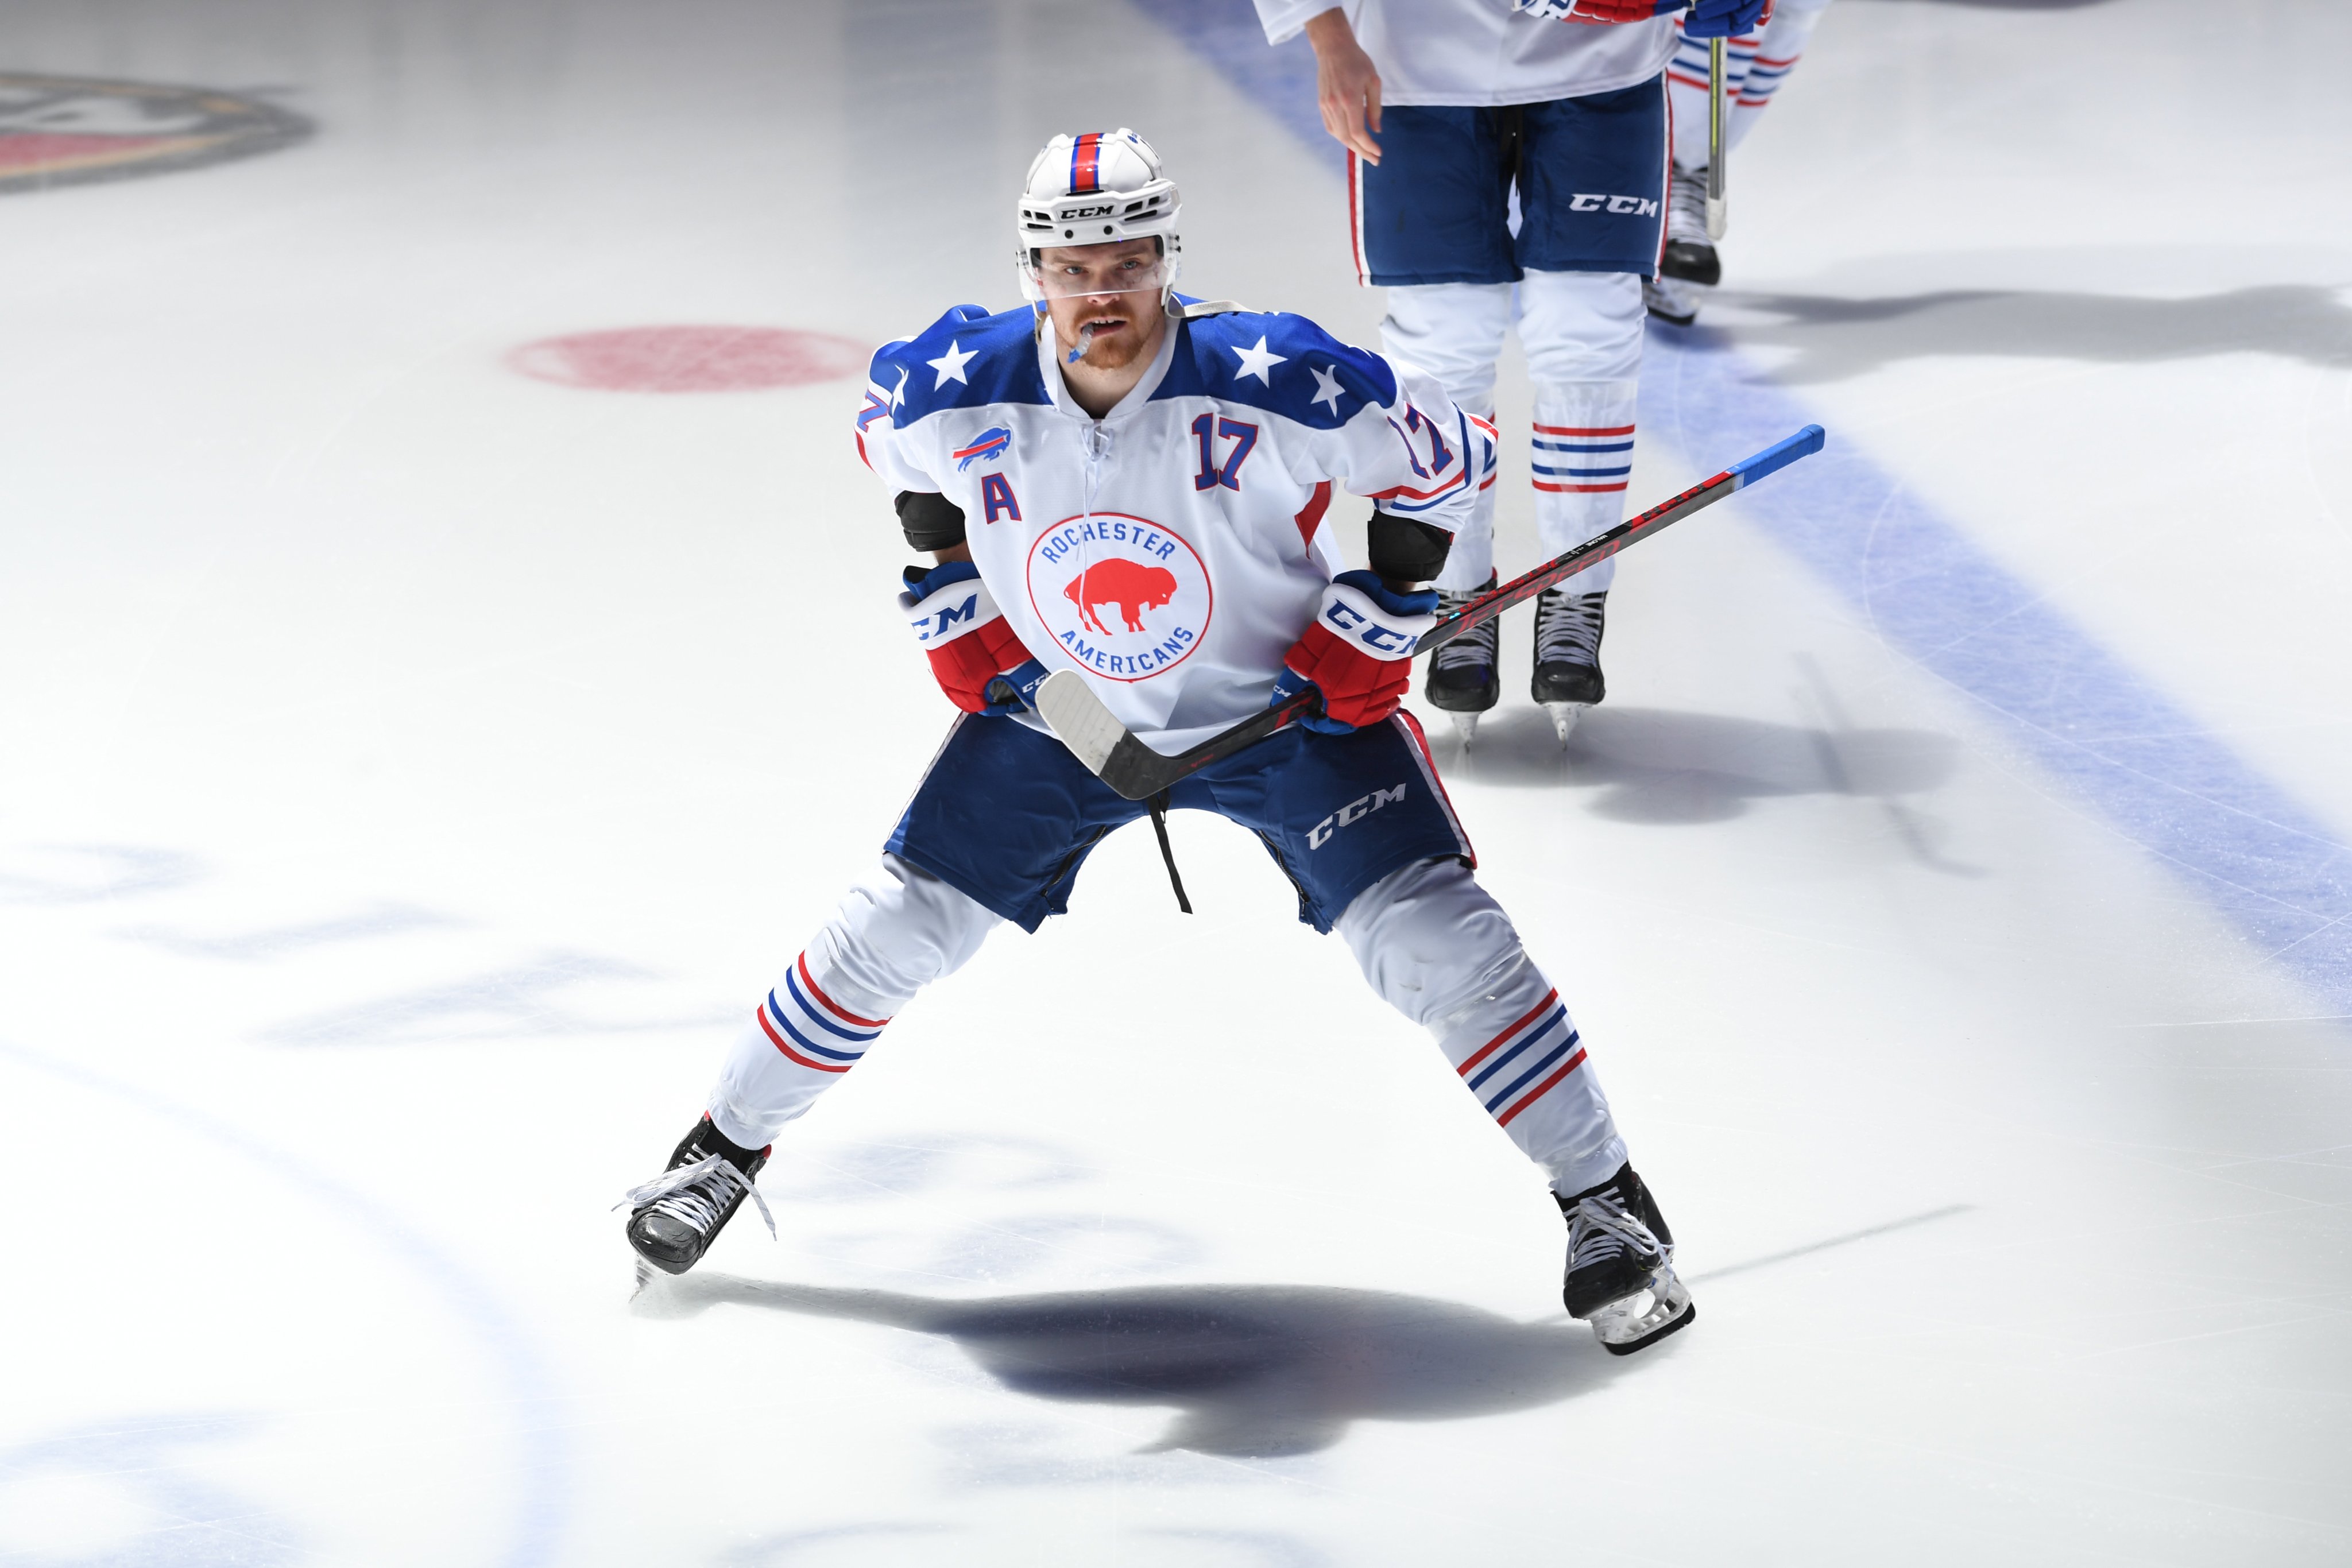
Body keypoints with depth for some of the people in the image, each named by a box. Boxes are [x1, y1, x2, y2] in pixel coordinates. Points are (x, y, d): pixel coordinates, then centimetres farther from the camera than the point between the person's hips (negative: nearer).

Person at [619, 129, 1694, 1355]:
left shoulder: (1278, 388, -30)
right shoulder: (958, 392, -21)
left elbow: (1445, 453, -14)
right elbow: (892, 441, 5)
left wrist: (1376, 623, -14)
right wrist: (950, 599, 1)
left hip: (1282, 707, -2)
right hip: (1056, 711, 3)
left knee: (1433, 938, -15)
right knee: (898, 928, 3)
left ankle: (1609, 1207, -2)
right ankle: (725, 1148, 24)